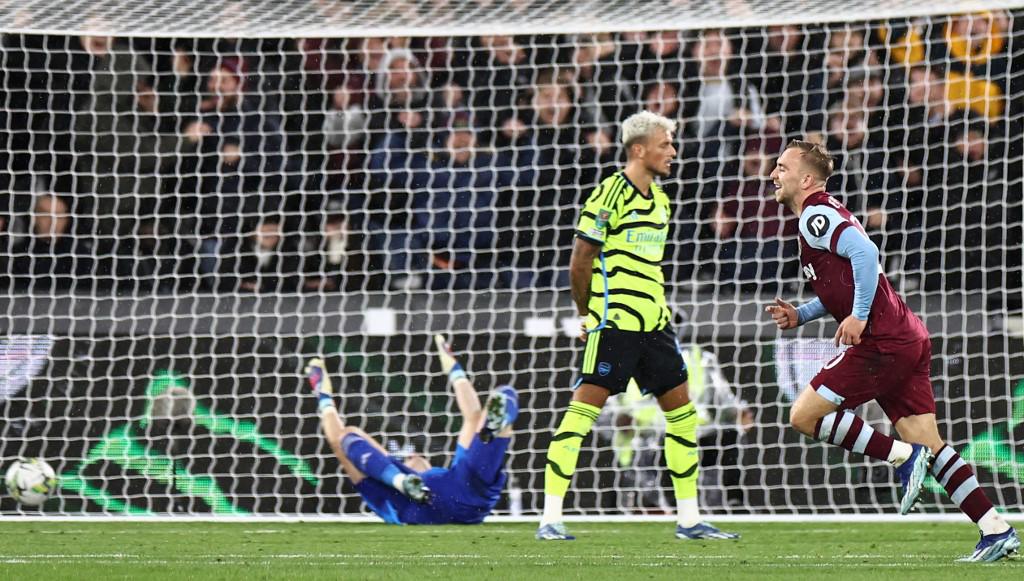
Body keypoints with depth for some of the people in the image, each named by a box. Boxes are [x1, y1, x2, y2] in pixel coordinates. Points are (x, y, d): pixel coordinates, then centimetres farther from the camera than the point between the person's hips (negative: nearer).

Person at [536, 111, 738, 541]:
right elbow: (580, 262, -7)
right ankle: (551, 519, -9)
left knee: (682, 412, 8)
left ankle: (689, 520, 15)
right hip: (615, 323, -8)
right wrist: (587, 315, 2)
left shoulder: (659, 199, 16)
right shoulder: (610, 194, -10)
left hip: (653, 323, 8)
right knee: (583, 410, -10)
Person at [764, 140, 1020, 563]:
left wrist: (859, 316, -23)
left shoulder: (815, 215, -8)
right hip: (908, 340, 10)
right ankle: (997, 531, -2)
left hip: (882, 344, -10)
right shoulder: (824, 214, 23)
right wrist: (800, 316, 21)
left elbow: (864, 252, -25)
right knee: (928, 445, 5)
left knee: (804, 416, -4)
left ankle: (902, 456, -6)